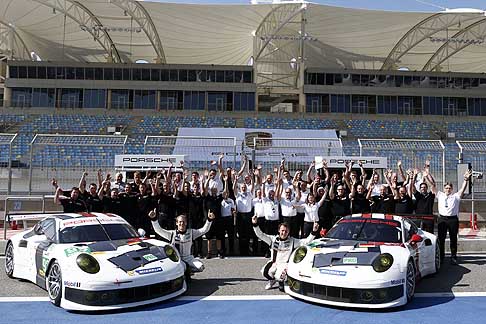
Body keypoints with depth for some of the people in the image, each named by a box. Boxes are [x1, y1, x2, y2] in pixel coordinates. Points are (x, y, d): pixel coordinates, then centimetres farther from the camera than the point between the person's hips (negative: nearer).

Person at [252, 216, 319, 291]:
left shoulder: (293, 241, 1)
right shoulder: (273, 239, 4)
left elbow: (306, 241, -4)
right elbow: (260, 235, -1)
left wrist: (314, 232, -18)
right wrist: (255, 224, -15)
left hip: (285, 264, -3)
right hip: (274, 262, 3)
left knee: (279, 276, -30)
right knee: (265, 271, -23)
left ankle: (281, 281, 11)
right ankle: (272, 280, 14)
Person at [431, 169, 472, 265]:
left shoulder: (456, 196, 9)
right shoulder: (440, 195, 11)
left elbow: (463, 189, -2)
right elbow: (433, 186, 6)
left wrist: (466, 179, -17)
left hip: (453, 219, 0)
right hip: (442, 219, 1)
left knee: (453, 239, 5)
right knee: (441, 239, 3)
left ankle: (453, 257, 13)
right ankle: (440, 257, 13)